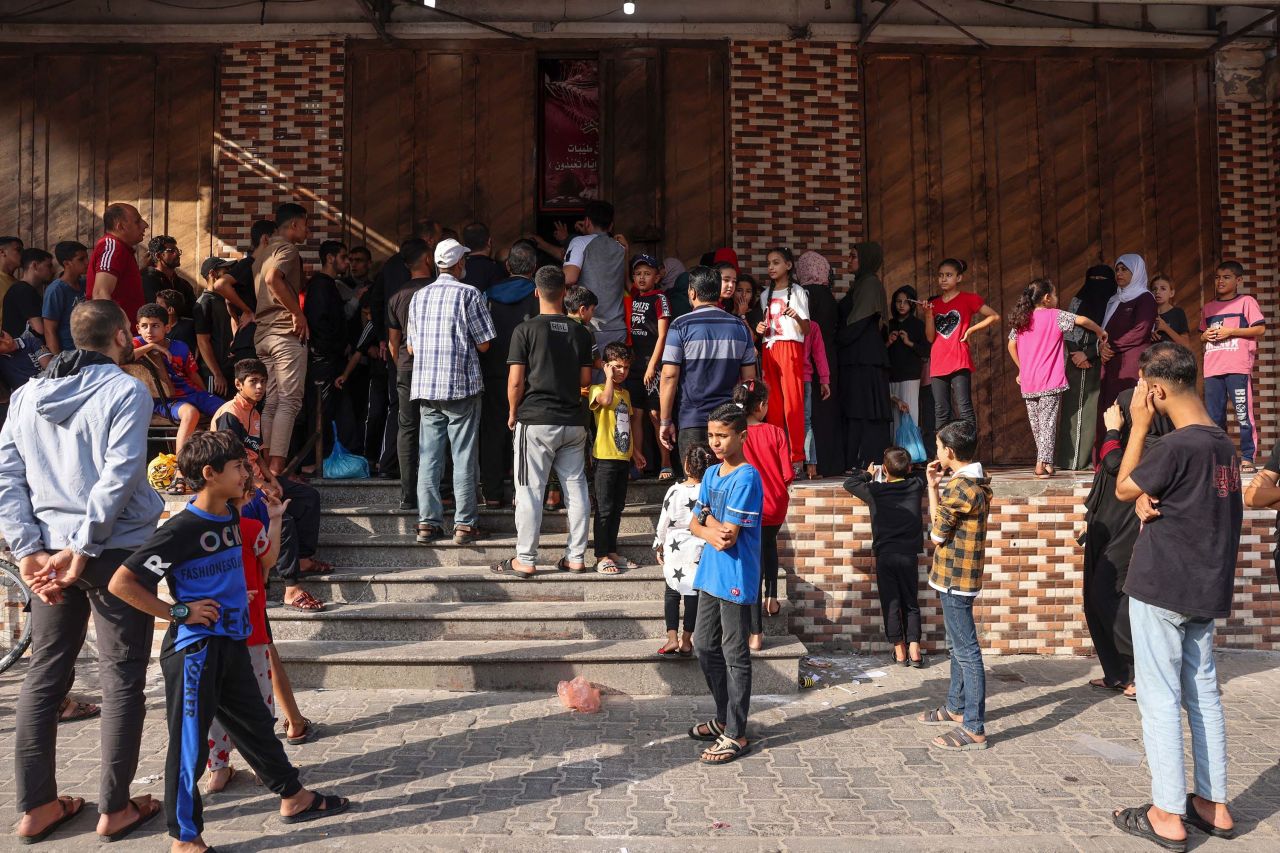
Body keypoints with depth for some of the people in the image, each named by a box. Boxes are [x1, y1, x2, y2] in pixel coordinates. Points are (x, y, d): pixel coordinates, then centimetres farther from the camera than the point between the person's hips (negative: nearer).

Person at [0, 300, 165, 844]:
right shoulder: (125, 390, -8)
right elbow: (119, 476, -18)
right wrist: (84, 548, -13)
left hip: (50, 550, 6)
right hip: (116, 551, -6)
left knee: (44, 675, 15)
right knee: (122, 678, 4)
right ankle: (114, 808, 13)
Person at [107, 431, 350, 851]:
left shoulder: (231, 517, 6)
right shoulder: (181, 530, -18)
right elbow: (120, 583, -19)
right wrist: (177, 612, -17)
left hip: (231, 644, 8)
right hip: (193, 649, -8)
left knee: (256, 726, 19)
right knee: (190, 745, 4)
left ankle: (293, 798, 32)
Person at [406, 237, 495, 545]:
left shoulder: (418, 297, 10)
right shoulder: (468, 294, -6)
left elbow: (410, 347, 14)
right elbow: (484, 344, -5)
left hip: (426, 387, 5)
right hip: (462, 385, -4)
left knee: (428, 456, 7)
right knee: (464, 457, 1)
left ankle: (427, 522, 9)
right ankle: (464, 524, 4)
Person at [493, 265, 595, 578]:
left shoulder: (526, 330, -7)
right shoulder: (580, 332, 5)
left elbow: (515, 381, -9)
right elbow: (586, 379, 8)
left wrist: (513, 413, 6)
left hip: (535, 422, -4)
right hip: (573, 421, 4)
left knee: (530, 491, 1)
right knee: (576, 488, 9)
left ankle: (525, 560, 6)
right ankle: (576, 557, 15)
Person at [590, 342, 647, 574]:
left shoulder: (626, 393, 16)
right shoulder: (597, 390, -7)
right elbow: (606, 400, -31)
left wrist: (636, 450, 19)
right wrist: (609, 377, -17)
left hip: (624, 459, 7)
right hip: (605, 458, -7)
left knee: (617, 508, 12)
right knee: (604, 509, -5)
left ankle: (612, 552, 20)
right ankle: (602, 557, 0)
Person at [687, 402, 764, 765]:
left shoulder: (746, 479, -17)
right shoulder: (711, 474, 9)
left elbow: (729, 536, -21)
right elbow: (695, 524, 8)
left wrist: (707, 515, -4)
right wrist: (711, 533, -13)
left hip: (736, 579, -9)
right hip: (710, 574, 9)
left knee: (735, 656, 1)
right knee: (705, 646, 16)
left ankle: (736, 735, 12)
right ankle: (724, 717, 32)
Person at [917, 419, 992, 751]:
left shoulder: (960, 488, -21)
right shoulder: (976, 481, 9)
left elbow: (937, 535, -12)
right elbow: (941, 521, 10)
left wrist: (933, 487, -2)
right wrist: (936, 485, 5)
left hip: (955, 577, -10)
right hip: (958, 575, 10)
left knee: (966, 651, -5)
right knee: (959, 646, 20)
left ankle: (974, 729, 0)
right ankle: (957, 708, 33)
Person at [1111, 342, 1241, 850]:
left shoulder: (1177, 446, -22)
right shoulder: (1224, 444, 7)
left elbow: (1123, 489, -7)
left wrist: (1138, 425, -6)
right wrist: (1150, 503, -6)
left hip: (1161, 589, -8)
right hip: (1206, 590, 8)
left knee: (1159, 699, 0)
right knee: (1204, 693, 14)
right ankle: (1213, 805, 23)